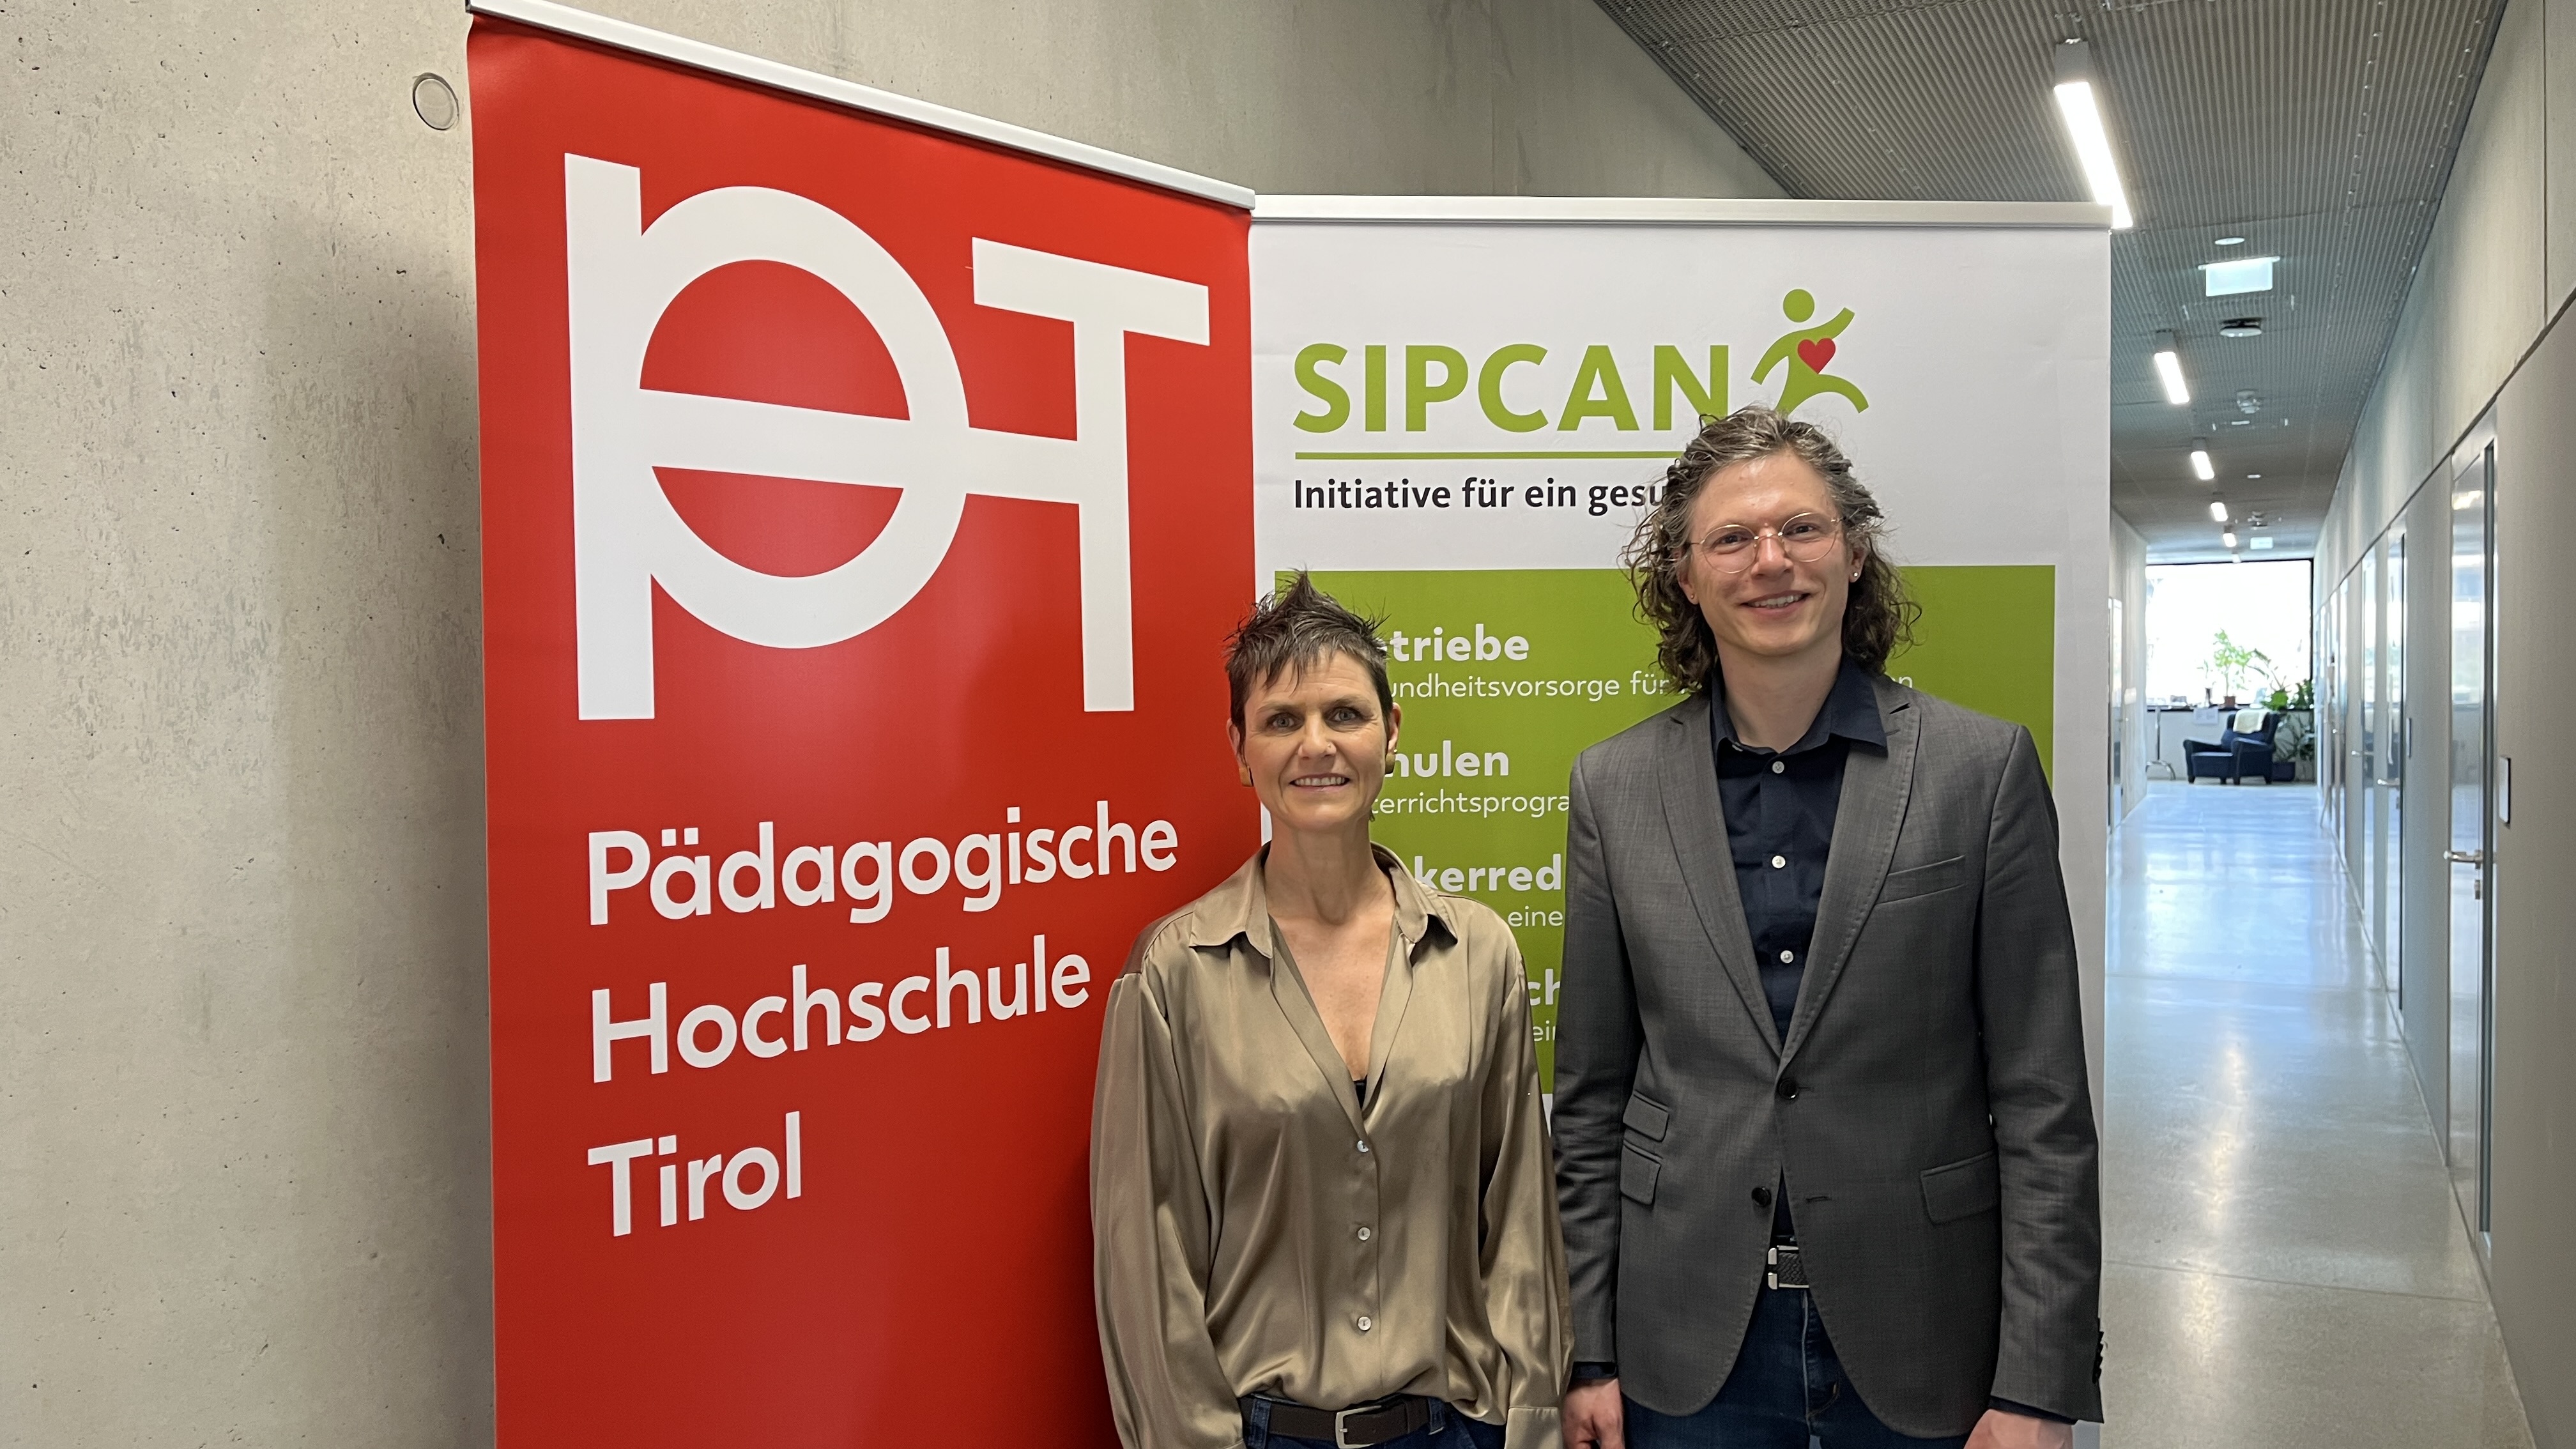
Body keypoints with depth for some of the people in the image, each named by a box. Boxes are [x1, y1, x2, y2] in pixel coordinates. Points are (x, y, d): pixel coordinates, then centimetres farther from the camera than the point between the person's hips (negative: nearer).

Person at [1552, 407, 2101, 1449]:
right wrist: (1589, 1355, 2)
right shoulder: (1615, 785, 0)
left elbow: (2043, 1102, -5)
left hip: (1923, 1342, -1)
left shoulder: (1984, 768, -5)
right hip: (1689, 1349, 2)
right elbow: (1591, 1095, 3)